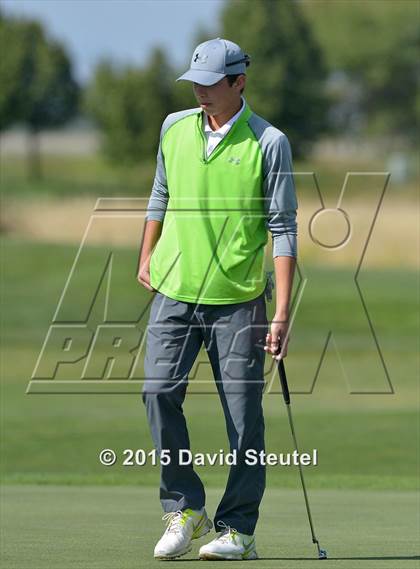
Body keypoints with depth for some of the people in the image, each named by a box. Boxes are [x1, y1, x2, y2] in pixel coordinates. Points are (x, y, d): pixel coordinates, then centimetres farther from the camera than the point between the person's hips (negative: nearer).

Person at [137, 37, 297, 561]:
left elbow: (283, 228, -7)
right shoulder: (174, 128, 7)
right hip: (173, 291, 4)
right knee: (159, 391, -9)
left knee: (243, 413, -2)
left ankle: (238, 529, 8)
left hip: (238, 300, -4)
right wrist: (147, 257, 22)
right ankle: (184, 509, 6)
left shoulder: (269, 142, -6)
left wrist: (282, 313, -12)